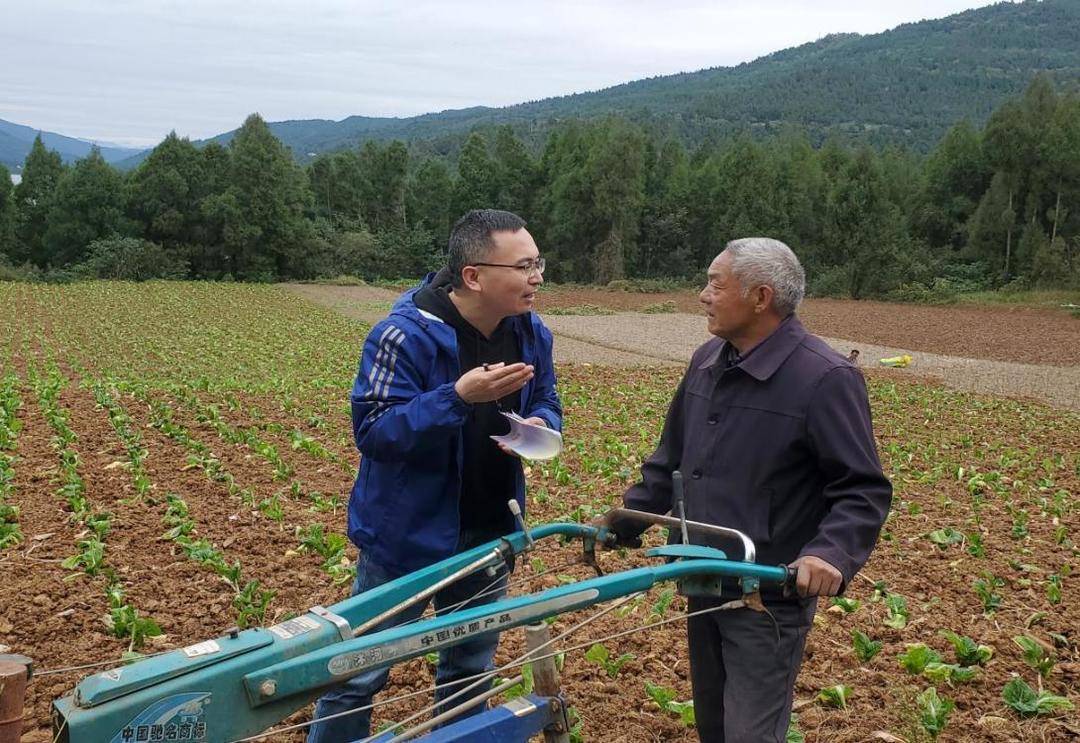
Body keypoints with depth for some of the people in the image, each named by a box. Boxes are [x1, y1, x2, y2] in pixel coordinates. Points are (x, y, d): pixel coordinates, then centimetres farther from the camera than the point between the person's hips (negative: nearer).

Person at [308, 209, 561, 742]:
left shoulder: (531, 332, -2)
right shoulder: (405, 335, -22)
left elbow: (546, 400, 11)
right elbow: (373, 431, -24)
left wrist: (540, 426, -14)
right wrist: (459, 397, -36)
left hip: (489, 532, 6)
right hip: (409, 532, -6)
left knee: (470, 665, 22)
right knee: (362, 671, 7)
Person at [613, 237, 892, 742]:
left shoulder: (825, 379, -18)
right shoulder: (707, 361, 5)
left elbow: (864, 491, -17)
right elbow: (670, 460, 15)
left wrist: (831, 553, -33)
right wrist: (620, 524, 12)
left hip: (770, 597, -7)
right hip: (703, 586, 7)